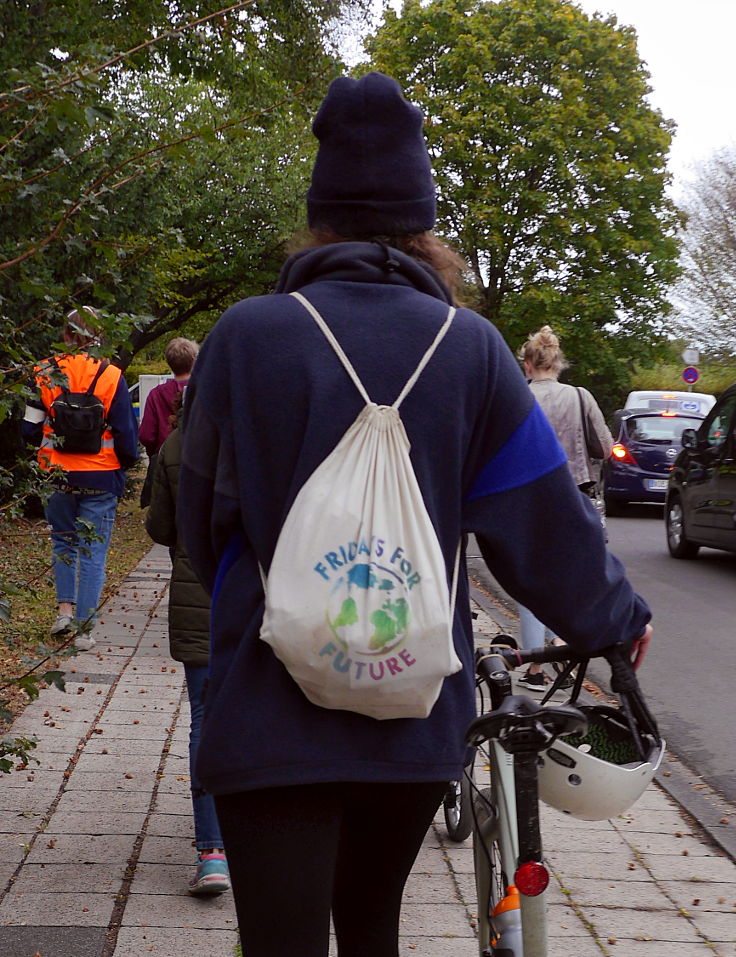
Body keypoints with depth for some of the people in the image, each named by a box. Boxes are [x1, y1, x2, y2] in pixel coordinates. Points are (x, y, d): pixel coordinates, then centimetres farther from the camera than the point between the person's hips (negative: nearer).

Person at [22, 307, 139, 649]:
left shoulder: (44, 374, -4)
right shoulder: (111, 378, -10)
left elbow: (30, 429, 1)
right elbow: (127, 433, -6)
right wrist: (125, 464, 12)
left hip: (57, 476, 2)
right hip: (100, 479, -2)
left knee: (63, 541, 22)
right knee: (93, 550, 5)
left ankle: (65, 608, 13)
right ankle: (84, 628, 5)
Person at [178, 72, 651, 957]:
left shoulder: (246, 335, -7)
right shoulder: (469, 349, -5)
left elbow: (203, 522, 3)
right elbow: (544, 529, -2)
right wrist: (619, 621, 17)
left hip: (270, 716, -2)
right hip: (417, 719, 3)